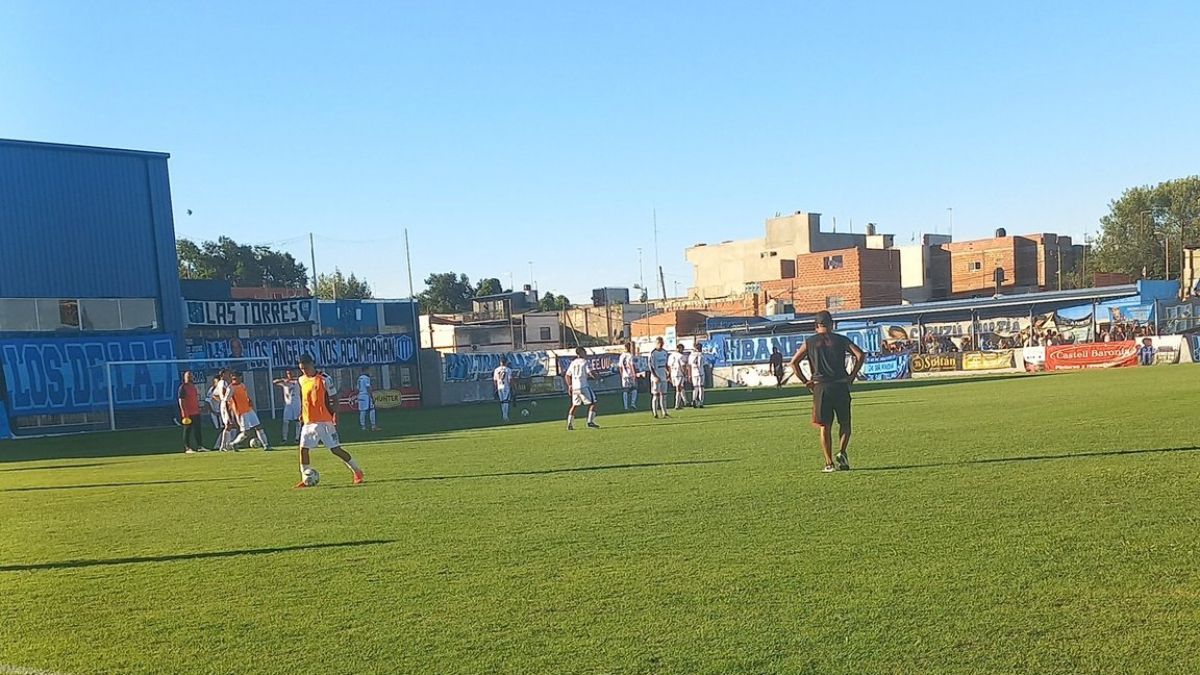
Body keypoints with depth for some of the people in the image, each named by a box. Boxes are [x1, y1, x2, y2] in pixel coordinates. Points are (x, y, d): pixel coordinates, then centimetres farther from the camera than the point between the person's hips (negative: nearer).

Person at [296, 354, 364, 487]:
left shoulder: (324, 379, -10)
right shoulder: (302, 380, 10)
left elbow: (332, 400, -6)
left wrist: (335, 419, -9)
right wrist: (302, 414, 19)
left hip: (324, 422, -6)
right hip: (308, 422, 6)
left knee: (335, 449, -6)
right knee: (303, 448, 0)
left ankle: (357, 472, 4)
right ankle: (305, 479, 11)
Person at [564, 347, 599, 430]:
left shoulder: (573, 363, 15)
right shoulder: (584, 361, -5)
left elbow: (567, 375, 19)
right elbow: (590, 373, -14)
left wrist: (569, 385, 28)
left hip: (574, 387, 7)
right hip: (583, 386, -7)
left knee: (574, 405, 17)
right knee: (592, 403, -1)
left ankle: (569, 424, 13)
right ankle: (590, 422, -9)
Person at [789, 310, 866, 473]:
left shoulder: (810, 342, 7)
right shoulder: (841, 340, 6)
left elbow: (794, 362, 2)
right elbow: (860, 355, -4)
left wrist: (805, 381, 7)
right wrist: (852, 375, 1)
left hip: (820, 387, 0)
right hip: (840, 385, 0)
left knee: (825, 427, 6)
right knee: (845, 423, 14)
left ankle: (829, 463, 5)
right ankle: (842, 452, -6)